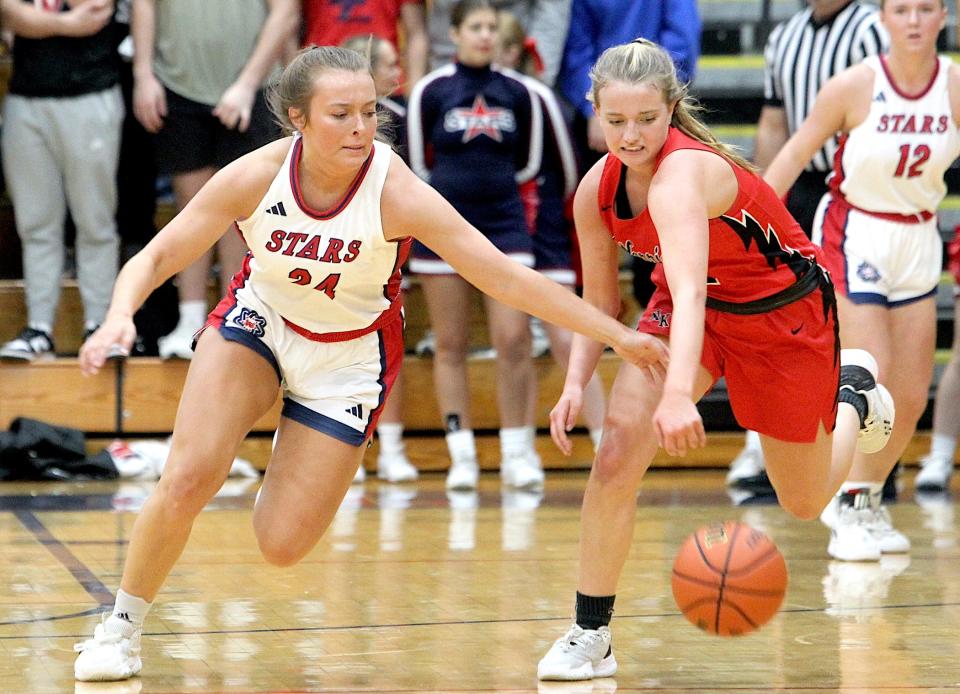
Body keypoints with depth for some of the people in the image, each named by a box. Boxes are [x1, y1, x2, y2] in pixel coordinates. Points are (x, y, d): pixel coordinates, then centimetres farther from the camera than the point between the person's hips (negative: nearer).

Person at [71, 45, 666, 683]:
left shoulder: (396, 193, -29)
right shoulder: (256, 176, -23)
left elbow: (504, 277, -27)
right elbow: (156, 257, -16)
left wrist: (617, 335, -30)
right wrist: (121, 316, -38)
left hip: (349, 357, -1)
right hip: (260, 323, 1)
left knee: (282, 544, -6)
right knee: (187, 480, -20)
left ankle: (291, 464, 30)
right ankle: (122, 628, 4)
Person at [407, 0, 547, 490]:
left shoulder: (518, 93, 4)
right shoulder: (430, 91, -3)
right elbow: (416, 165, 5)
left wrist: (491, 182, 11)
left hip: (504, 224, 1)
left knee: (513, 339, -7)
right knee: (451, 346, 2)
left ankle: (517, 454, 2)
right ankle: (462, 456, 8)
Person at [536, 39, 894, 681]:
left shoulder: (682, 175, -38)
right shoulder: (597, 190, -16)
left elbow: (690, 293, -55)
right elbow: (600, 303, -2)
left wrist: (678, 394, -71)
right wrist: (576, 383, -20)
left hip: (783, 310, -5)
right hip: (690, 307, 5)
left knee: (805, 502, 13)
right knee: (616, 459, -18)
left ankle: (852, 390, 46)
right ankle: (590, 637, -5)